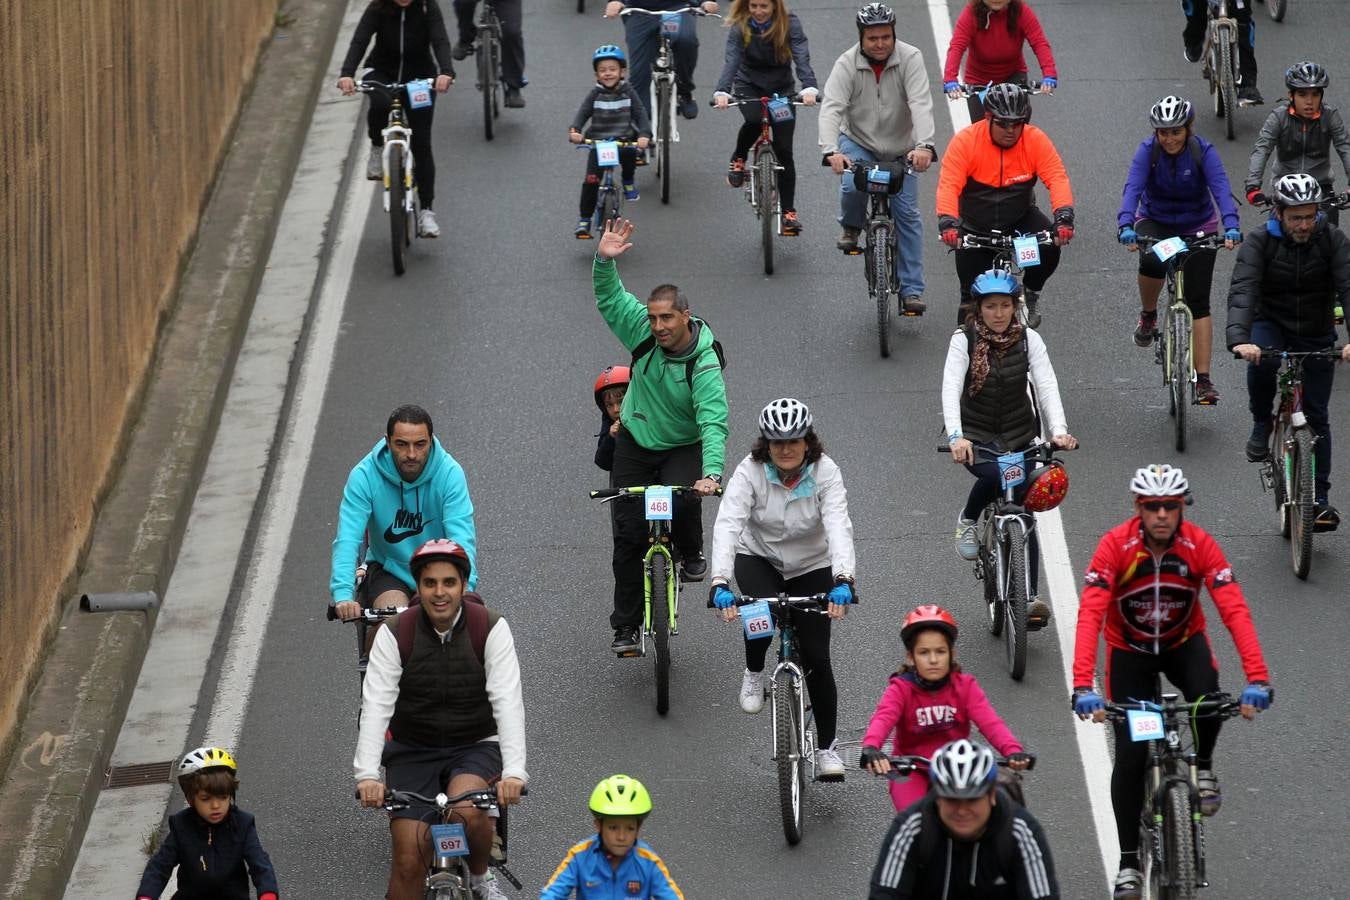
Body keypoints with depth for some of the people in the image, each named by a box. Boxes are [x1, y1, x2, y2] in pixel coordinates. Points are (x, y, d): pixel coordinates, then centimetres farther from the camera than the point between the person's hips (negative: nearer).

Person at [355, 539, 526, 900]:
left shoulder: (491, 629, -13)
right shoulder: (394, 634, -11)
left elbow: (507, 702, -21)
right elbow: (376, 706, -18)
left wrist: (514, 772, -35)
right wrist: (367, 775, -32)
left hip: (475, 748, -1)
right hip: (412, 753, 1)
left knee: (467, 811, -32)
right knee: (409, 860, -12)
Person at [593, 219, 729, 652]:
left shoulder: (704, 364, -27)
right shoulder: (643, 331, -14)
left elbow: (714, 423, -35)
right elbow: (610, 297, -8)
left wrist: (712, 474, -49)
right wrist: (605, 261, -28)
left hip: (684, 448, -3)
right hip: (635, 442, 3)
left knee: (683, 501, -33)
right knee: (628, 534, 0)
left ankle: (691, 556, 1)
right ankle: (625, 625, 10)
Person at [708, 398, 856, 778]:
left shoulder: (825, 473, -22)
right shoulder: (750, 472, -23)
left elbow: (839, 527, -34)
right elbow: (727, 525, -33)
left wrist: (843, 581, -51)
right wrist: (720, 583, -48)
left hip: (812, 567, 1)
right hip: (759, 558, 0)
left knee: (817, 658, -6)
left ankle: (827, 747, 9)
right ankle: (754, 673, -2)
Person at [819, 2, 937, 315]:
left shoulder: (910, 58, -19)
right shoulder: (847, 64, -18)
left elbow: (921, 104, -29)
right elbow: (831, 109, -28)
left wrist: (924, 145, -46)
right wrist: (831, 151, -46)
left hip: (900, 149, 1)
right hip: (858, 142, 0)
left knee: (907, 214, -4)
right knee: (852, 186, -29)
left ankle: (912, 289, 2)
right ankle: (851, 228, 6)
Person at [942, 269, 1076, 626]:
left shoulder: (1029, 340, -4)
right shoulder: (964, 340, -10)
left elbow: (1047, 386, -14)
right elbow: (951, 389, -22)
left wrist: (1059, 430, -32)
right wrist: (956, 436, -39)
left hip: (1020, 436, 3)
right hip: (976, 437, -3)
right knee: (995, 474, -34)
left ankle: (1031, 597, -3)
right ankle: (968, 521, -5)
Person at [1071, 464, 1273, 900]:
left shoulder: (1200, 545, -24)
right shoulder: (1115, 545, -27)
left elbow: (1235, 611, -30)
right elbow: (1090, 615, -35)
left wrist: (1258, 680, -42)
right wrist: (1083, 687, -47)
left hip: (1184, 643, 0)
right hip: (1129, 650, 0)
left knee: (1207, 695, -32)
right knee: (1130, 754, -9)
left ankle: (1203, 765, 0)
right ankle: (1129, 861, 4)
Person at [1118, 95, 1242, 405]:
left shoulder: (1204, 152, -19)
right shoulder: (1147, 151, -18)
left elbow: (1221, 189, -31)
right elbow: (1132, 188, -30)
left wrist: (1231, 227, -49)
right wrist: (1125, 226, -48)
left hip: (1198, 227, 0)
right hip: (1155, 222, 0)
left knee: (1198, 301, -7)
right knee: (1152, 263, -34)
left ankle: (1203, 379, -6)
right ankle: (1148, 316, -4)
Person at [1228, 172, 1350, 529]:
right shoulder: (1260, 241, -17)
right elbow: (1242, 290, -29)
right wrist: (1239, 338, -47)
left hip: (1316, 334, 1)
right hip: (1271, 324, -1)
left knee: (1317, 416, 0)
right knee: (1262, 360, -36)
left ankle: (1320, 498, 6)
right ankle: (1261, 425, -11)